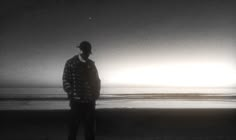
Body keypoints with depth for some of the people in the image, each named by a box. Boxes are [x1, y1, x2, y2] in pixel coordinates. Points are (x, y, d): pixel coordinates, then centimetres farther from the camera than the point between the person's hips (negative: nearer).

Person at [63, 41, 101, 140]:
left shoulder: (91, 64, 11)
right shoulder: (70, 63, -3)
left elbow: (97, 80, 16)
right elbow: (66, 81, -6)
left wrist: (96, 94, 4)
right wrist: (72, 94, -14)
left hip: (90, 102, 4)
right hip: (76, 102, -4)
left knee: (90, 127, 11)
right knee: (73, 126, 3)